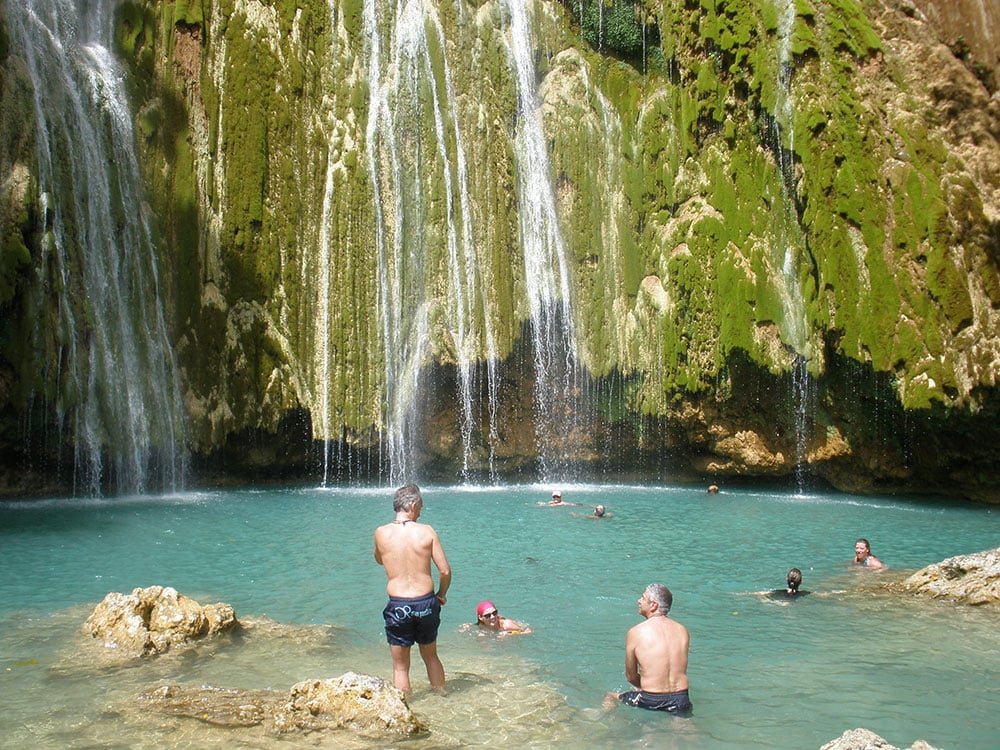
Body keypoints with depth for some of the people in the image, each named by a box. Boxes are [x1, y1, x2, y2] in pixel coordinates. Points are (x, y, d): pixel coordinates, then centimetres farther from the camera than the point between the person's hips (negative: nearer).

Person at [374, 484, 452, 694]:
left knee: (400, 667, 12)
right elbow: (445, 570, -5)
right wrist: (441, 594, 11)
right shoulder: (427, 531, -7)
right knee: (431, 657, 25)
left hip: (398, 605, -1)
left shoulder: (381, 533, -5)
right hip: (426, 602, 2)